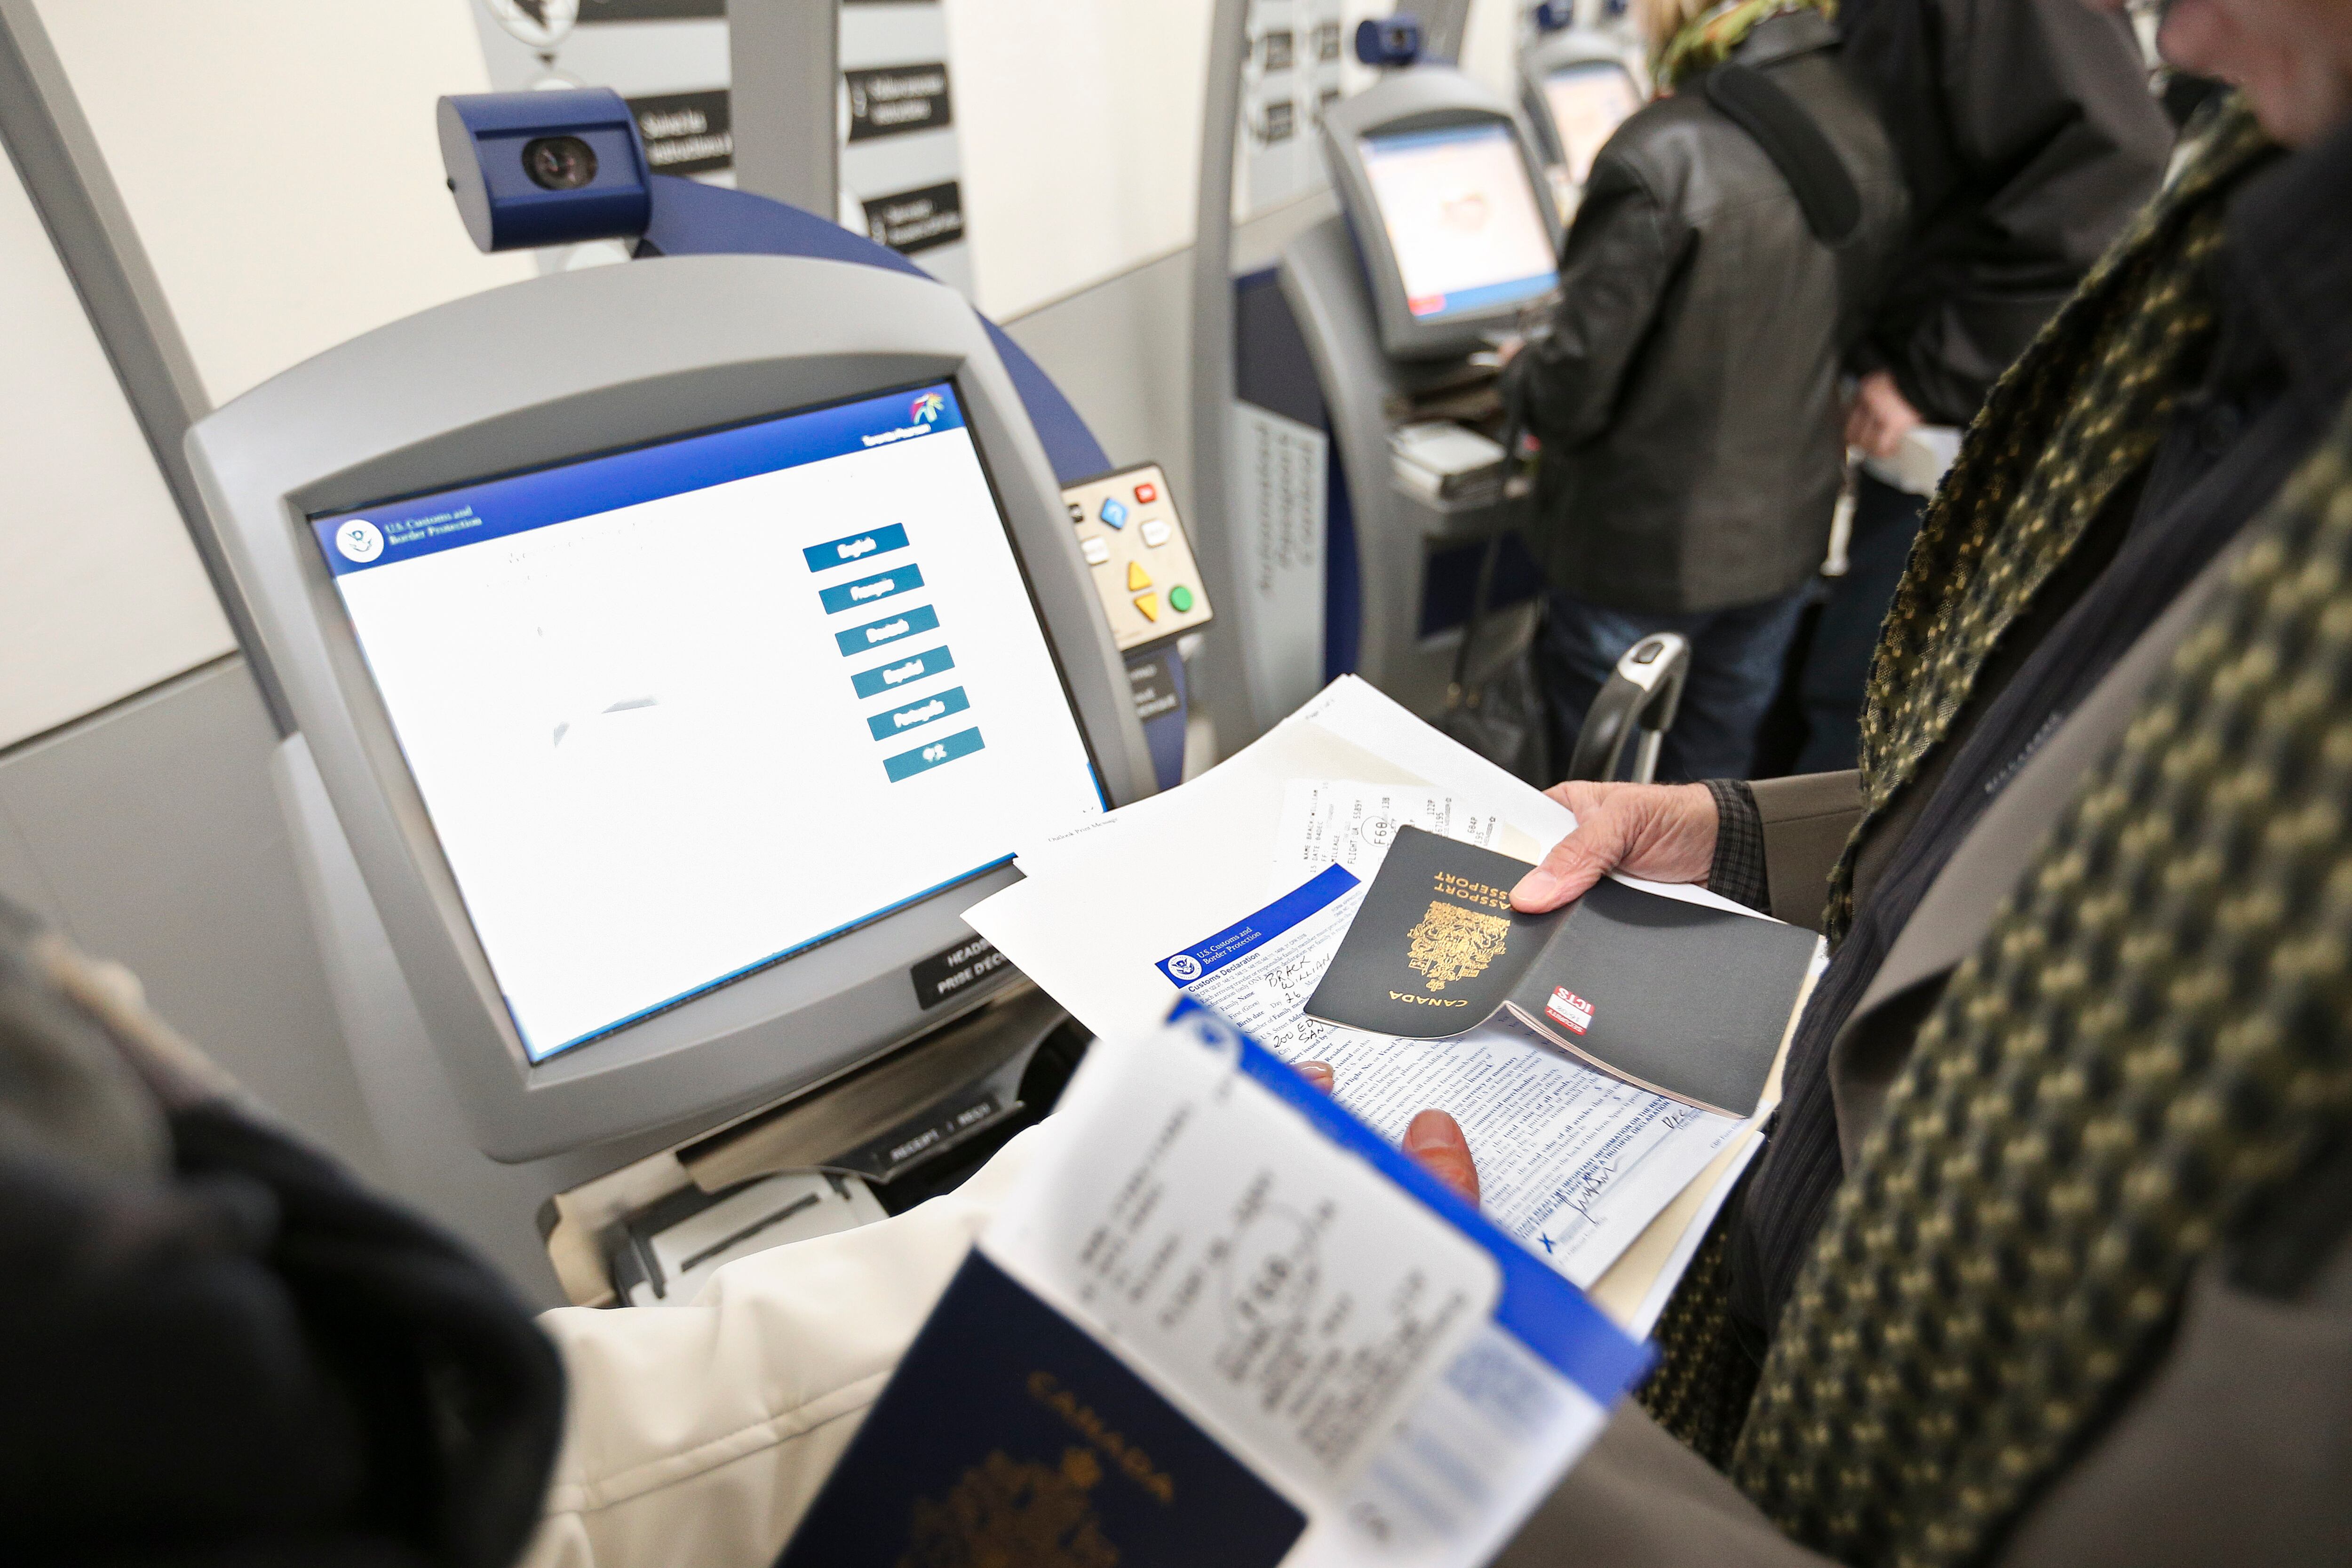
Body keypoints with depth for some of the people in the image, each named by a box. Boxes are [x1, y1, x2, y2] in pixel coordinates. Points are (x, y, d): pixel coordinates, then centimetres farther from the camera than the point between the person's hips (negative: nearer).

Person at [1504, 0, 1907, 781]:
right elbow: (1848, 334, 12)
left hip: (1643, 548, -7)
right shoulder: (1870, 134, 0)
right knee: (1713, 779, 23)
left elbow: (1573, 393, -20)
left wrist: (1520, 373, 1)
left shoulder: (1663, 155, -24)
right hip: (1786, 536, 7)